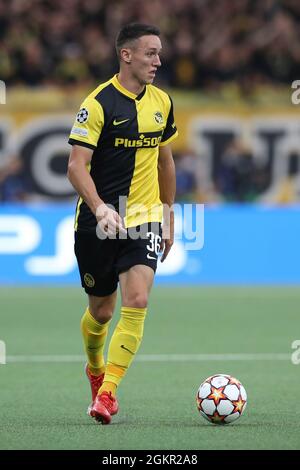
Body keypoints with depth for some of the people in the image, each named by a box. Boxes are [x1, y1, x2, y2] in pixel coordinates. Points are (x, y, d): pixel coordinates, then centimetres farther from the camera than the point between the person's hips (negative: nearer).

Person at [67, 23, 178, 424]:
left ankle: (107, 392, -13)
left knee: (136, 303, -16)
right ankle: (95, 368, 41)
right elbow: (76, 166, -16)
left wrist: (168, 215, 21)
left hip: (144, 219, 3)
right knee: (101, 311, 10)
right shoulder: (99, 103, -12)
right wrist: (100, 207, -32)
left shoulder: (161, 102, 6)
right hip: (98, 223, -3)